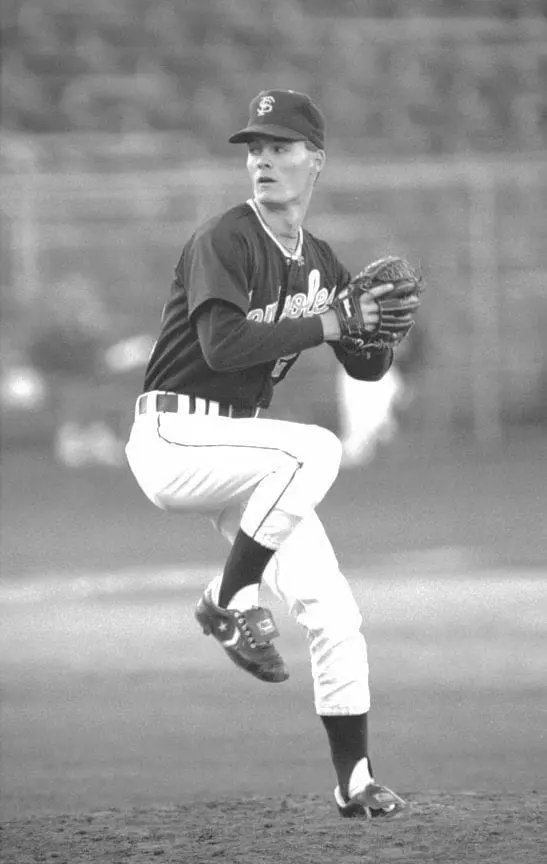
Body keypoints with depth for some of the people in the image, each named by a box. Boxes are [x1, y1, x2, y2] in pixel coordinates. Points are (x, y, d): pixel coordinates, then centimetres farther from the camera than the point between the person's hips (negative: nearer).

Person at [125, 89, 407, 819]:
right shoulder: (223, 241, -13)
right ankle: (232, 601, -17)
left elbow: (367, 368, 12)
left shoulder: (320, 263, 10)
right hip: (174, 438, -7)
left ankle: (355, 782, 7)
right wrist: (328, 323, -24)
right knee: (317, 449, -34)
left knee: (333, 613, -2)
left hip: (240, 448, 7)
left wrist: (381, 325, -11)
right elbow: (223, 344, -27)